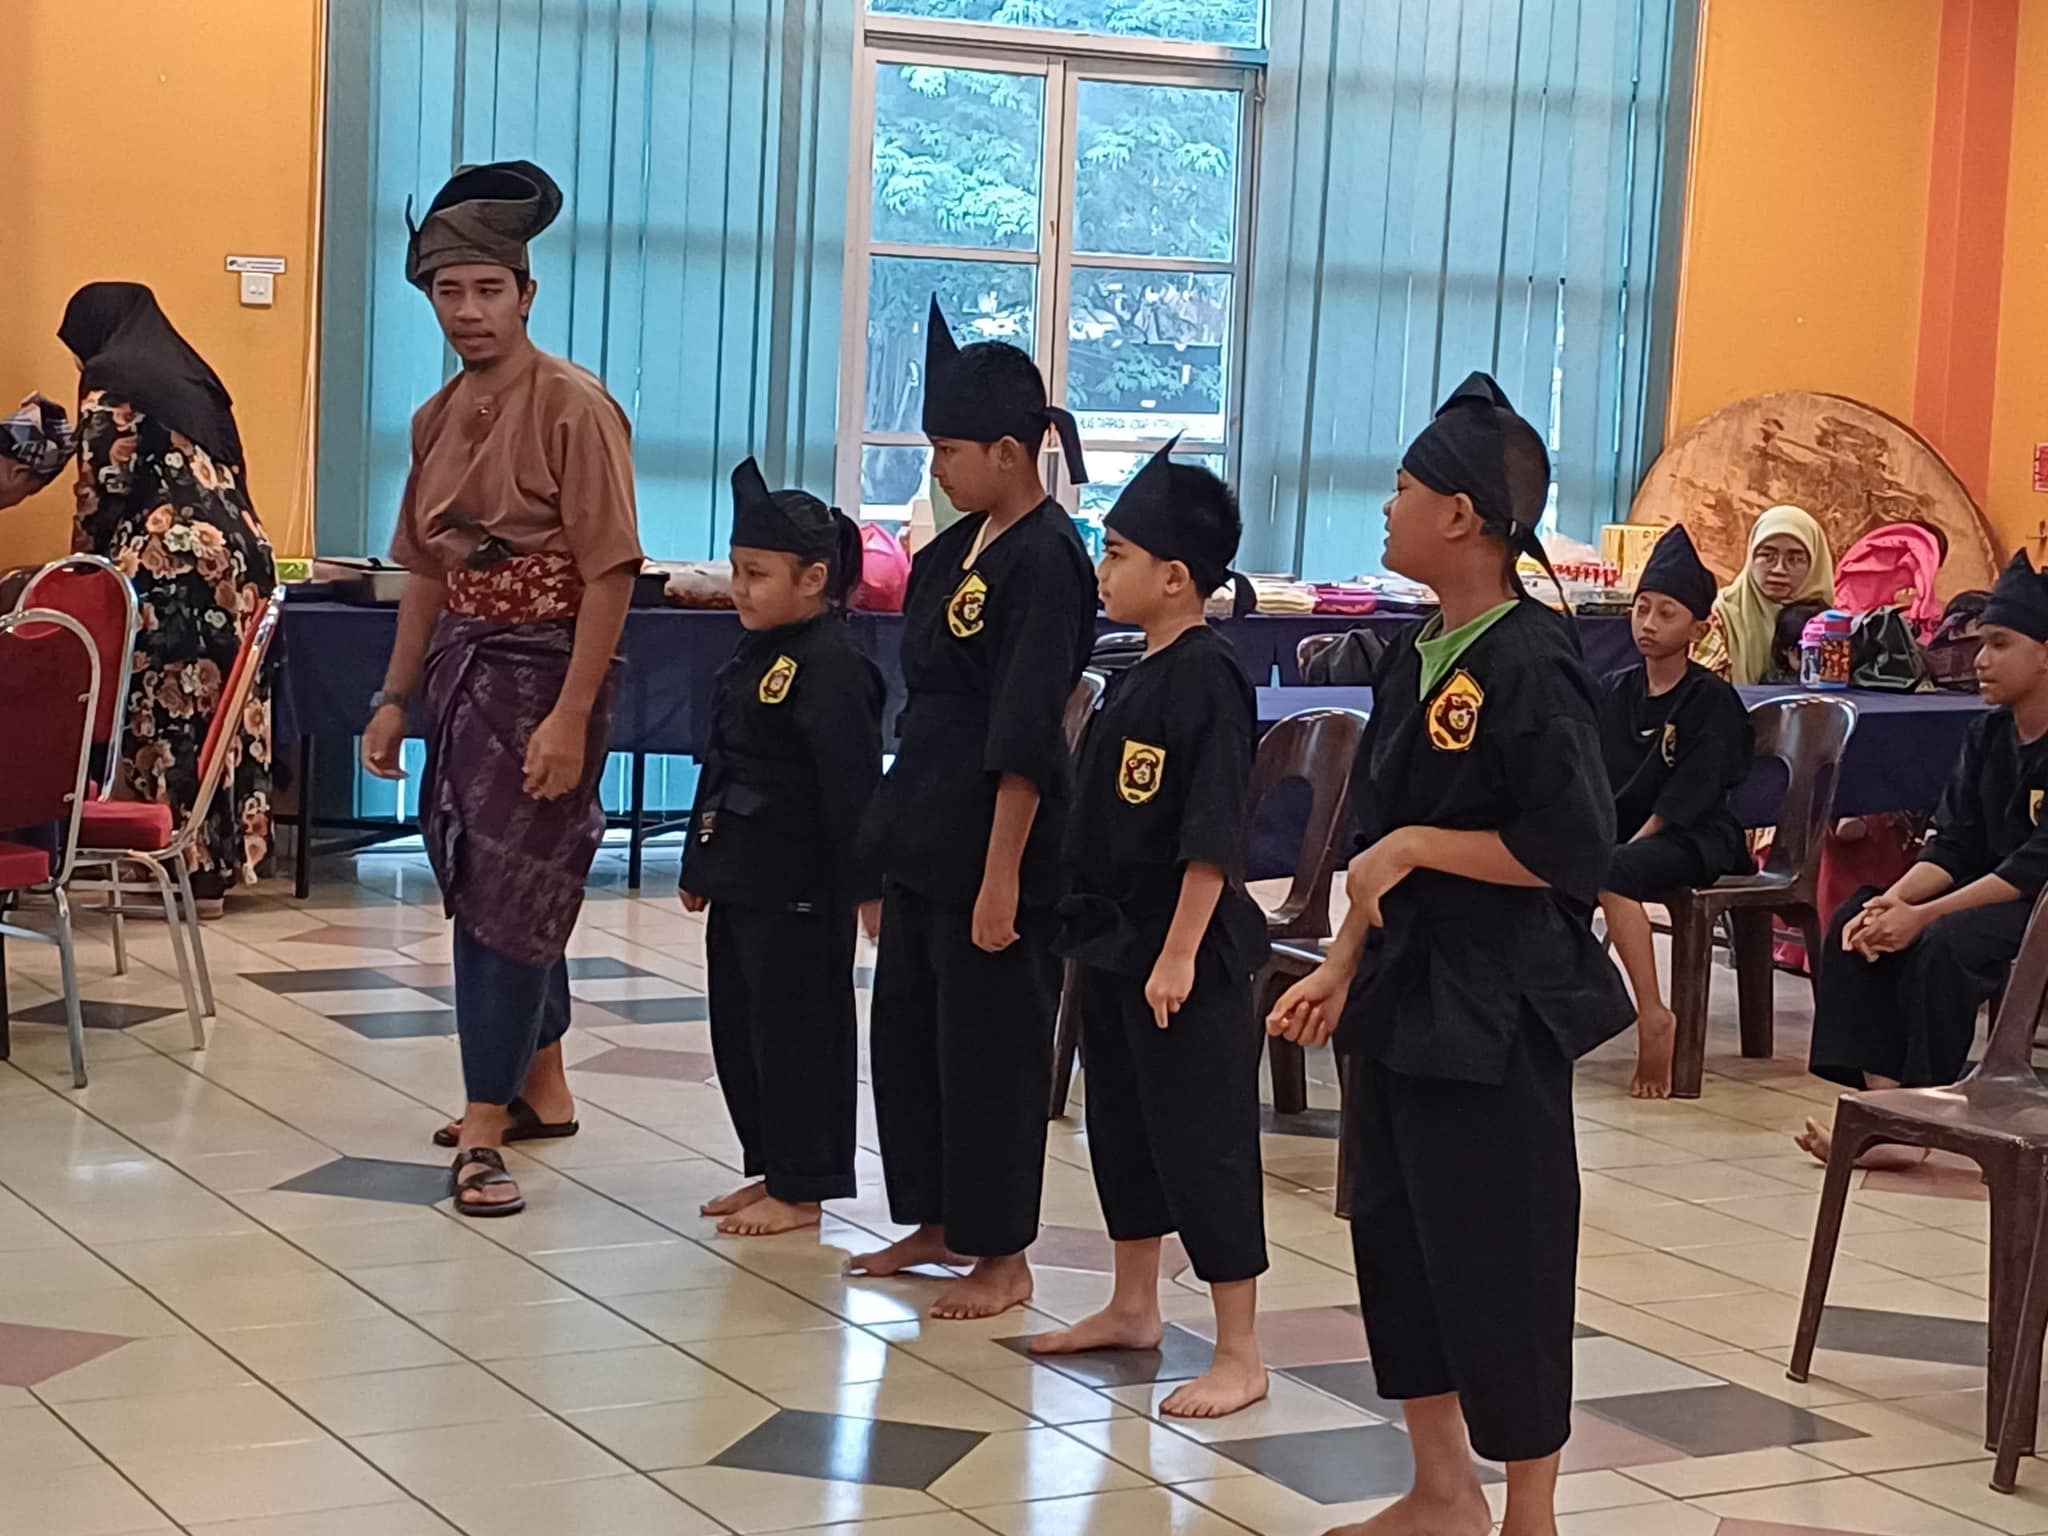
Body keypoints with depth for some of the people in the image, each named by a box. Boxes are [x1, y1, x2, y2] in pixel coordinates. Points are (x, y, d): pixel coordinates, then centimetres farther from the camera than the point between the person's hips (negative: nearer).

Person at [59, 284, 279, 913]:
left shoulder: (109, 381, 2)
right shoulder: (193, 380, 24)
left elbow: (102, 487, -4)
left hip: (168, 560, -8)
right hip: (239, 555, 8)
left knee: (162, 707, -5)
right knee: (222, 705, 6)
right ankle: (216, 863, 7)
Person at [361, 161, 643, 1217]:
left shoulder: (573, 407, -14)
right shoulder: (438, 416, 9)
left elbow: (609, 572, -17)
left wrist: (571, 716, -21)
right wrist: (395, 697, 14)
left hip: (543, 666, -8)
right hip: (459, 662, 8)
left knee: (506, 892, -7)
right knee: (488, 887, 15)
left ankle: (486, 1130, -3)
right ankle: (541, 1088, 30)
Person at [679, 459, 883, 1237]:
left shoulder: (831, 670, -17)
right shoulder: (753, 658, 11)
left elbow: (851, 790, -19)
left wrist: (865, 885, -20)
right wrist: (700, 864, 20)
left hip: (799, 887, -10)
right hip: (741, 877, 10)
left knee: (795, 1030, 0)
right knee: (738, 1025, 16)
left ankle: (799, 1188, 10)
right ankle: (769, 1167, 28)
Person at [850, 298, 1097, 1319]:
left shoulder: (1045, 561, -16)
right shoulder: (957, 549, 10)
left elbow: (1024, 741, -19)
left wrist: (1002, 875, -21)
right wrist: (899, 832, 17)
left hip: (993, 849, -9)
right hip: (924, 839, 9)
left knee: (990, 1046, 0)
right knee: (908, 1032, 16)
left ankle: (1003, 1259, 12)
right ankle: (938, 1224, 30)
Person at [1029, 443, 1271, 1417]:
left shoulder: (1206, 680, -18)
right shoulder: (1137, 677, 10)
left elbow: (1211, 840, -21)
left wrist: (1180, 954, -22)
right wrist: (1098, 933, 18)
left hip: (1185, 951, -10)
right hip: (1116, 939, 10)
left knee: (1203, 1141, -4)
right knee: (1122, 1127, 19)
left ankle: (1239, 1356, 4)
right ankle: (1133, 1308, 34)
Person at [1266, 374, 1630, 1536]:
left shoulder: (1531, 667, -17)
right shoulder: (1417, 660, 9)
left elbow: (1575, 851, -20)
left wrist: (1419, 847, -17)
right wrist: (1342, 972, 11)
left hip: (1499, 1006, -9)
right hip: (1407, 992, 9)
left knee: (1499, 1254, -1)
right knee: (1396, 1235, 15)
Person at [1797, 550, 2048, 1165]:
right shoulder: (1989, 733, 7)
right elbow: (1953, 843, 3)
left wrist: (1924, 915, -27)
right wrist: (1896, 898, -17)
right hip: (1995, 894, 9)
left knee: (1947, 944, -32)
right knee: (1859, 921, -8)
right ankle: (1881, 1096, -18)